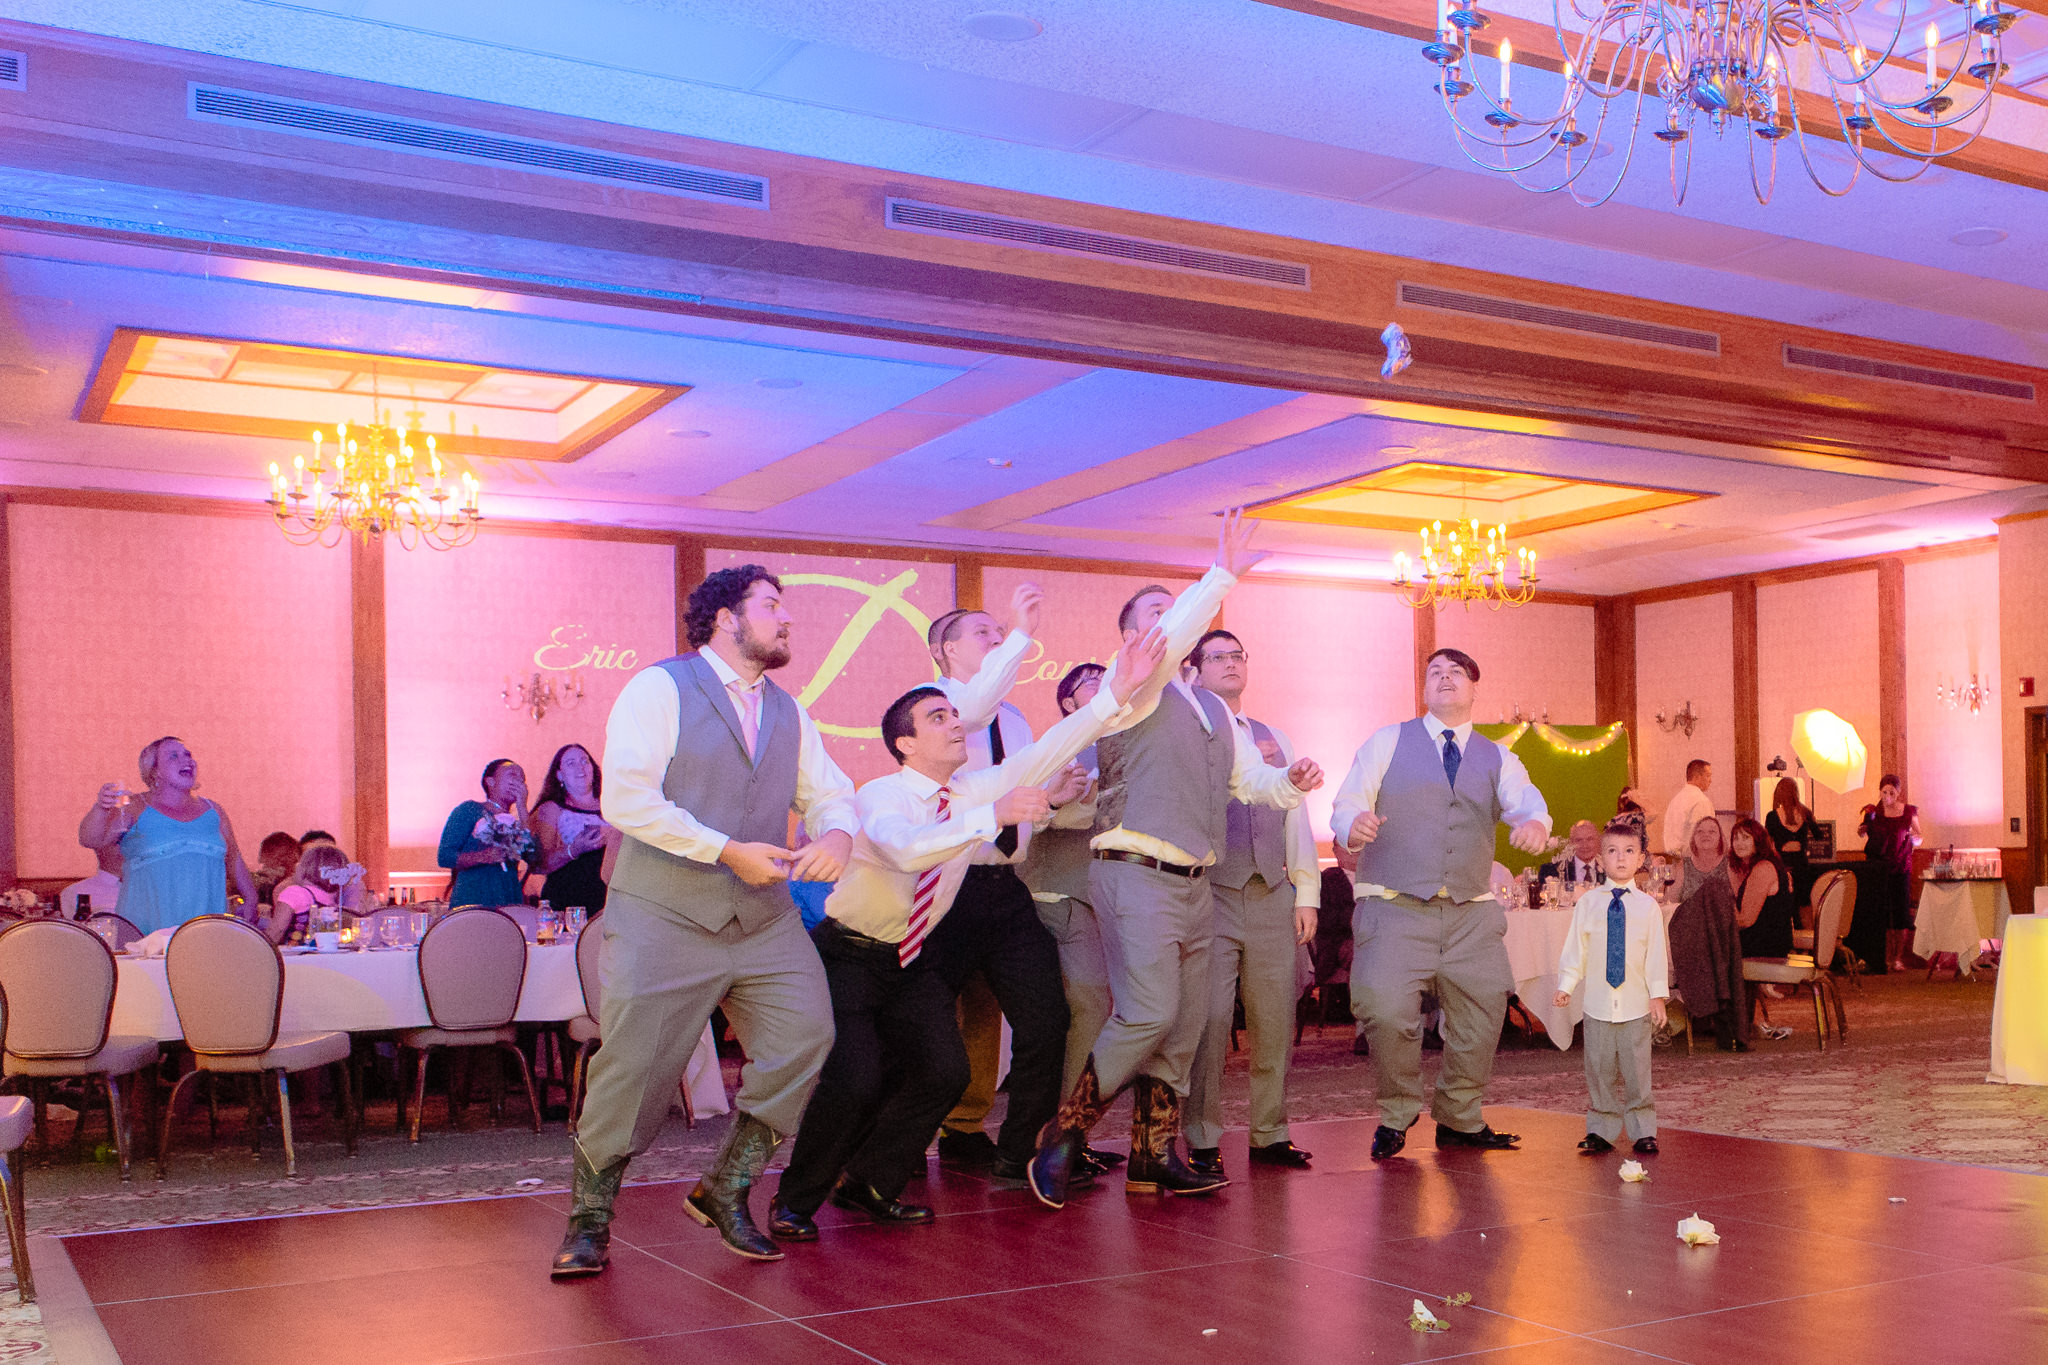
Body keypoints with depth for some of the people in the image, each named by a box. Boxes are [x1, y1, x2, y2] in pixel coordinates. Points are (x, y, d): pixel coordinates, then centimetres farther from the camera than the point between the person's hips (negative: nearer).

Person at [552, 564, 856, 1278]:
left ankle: (726, 1192, 14)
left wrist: (837, 832, -11)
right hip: (664, 918, -6)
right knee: (634, 1068, -6)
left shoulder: (787, 712, 17)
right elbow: (627, 799, -16)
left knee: (804, 1038, -5)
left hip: (765, 919, 6)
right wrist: (727, 852, -19)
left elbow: (830, 791, 15)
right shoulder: (659, 689, -5)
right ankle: (589, 1220, 16)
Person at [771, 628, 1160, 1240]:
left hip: (914, 959, 7)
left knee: (943, 1072, -4)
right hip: (849, 955, -6)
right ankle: (796, 1200, 4)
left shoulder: (974, 790, -5)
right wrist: (995, 815, -55)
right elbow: (907, 850, -45)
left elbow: (1043, 755, -15)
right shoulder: (881, 797, -23)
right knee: (853, 1079, -19)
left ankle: (869, 1186, 17)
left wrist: (1119, 691, -25)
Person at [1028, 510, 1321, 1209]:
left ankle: (1153, 1158, 18)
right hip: (1137, 876, -8)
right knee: (1148, 1014, -18)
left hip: (1195, 883, 8)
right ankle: (1065, 1133, -3)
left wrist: (1291, 782, 2)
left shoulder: (1211, 707, 21)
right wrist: (1223, 574, -21)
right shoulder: (1131, 685, -2)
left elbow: (1251, 779, 22)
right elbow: (1172, 638, -22)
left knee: (1184, 1027, 9)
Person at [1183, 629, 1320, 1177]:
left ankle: (1270, 1134, 14)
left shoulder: (1274, 739, 20)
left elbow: (1296, 819, 18)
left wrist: (1307, 894, 11)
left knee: (1275, 1019, 5)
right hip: (1209, 894, -5)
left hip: (1273, 895, 5)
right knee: (1209, 1018, -9)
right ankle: (1202, 1141, 1)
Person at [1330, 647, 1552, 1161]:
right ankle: (1398, 1112, 8)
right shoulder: (1387, 743, 7)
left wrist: (1536, 823, -30)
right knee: (1385, 1011, -18)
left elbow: (1526, 801, -5)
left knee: (1483, 1014, 4)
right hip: (1395, 908, -3)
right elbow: (1346, 805, -2)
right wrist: (1354, 825, -27)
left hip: (1472, 913, 4)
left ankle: (1459, 1119, 27)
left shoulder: (1497, 760, 14)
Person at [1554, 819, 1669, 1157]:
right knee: (1599, 1070, 6)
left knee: (1636, 1071, 2)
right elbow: (1575, 949, 5)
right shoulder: (1587, 903, 3)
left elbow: (1657, 954, 1)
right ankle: (1601, 1131, 16)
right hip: (1598, 1003, 1)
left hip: (1636, 1005, -1)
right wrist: (1566, 985, -2)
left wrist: (1659, 995, -3)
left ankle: (1643, 1132, 14)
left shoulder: (1648, 905, 2)